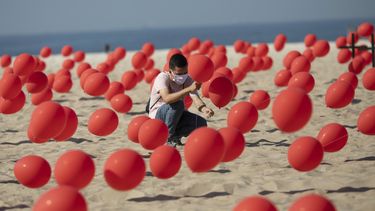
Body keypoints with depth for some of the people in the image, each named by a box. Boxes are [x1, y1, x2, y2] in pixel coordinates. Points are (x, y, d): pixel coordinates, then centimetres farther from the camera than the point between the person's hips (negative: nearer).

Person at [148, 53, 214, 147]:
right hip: (157, 115, -6)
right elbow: (167, 99, -42)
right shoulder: (162, 78, -24)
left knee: (201, 123, -18)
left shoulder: (188, 80, -8)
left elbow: (196, 98, -22)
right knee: (177, 104, -36)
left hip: (177, 115, 6)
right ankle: (167, 137, -18)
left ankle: (176, 135, 7)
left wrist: (204, 109, -46)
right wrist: (188, 89, -52)